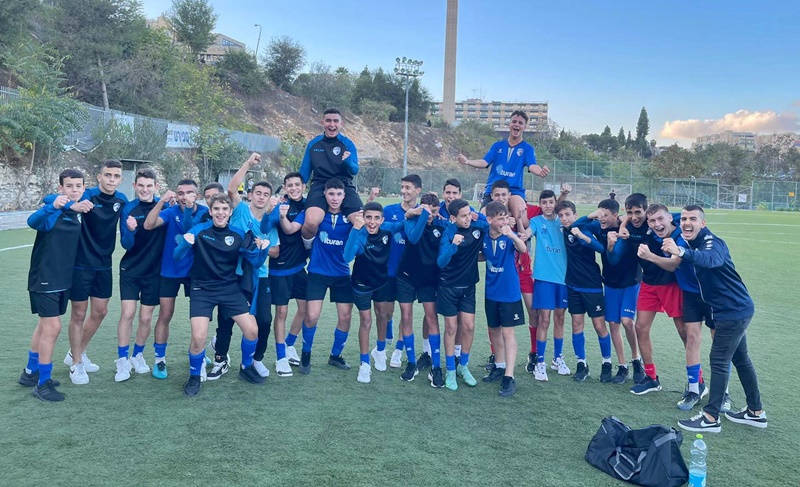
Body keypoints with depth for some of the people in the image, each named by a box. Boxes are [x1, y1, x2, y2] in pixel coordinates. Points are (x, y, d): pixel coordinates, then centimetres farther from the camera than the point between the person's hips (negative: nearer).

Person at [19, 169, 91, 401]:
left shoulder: (79, 211, 5)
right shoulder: (55, 208, -17)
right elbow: (33, 221, -40)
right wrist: (53, 206, -59)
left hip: (63, 279, 8)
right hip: (44, 278, -7)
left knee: (46, 325, 18)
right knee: (52, 327, -6)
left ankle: (30, 373, 35)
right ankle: (42, 384, 8)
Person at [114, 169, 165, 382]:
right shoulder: (128, 209, -6)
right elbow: (126, 244, -9)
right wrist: (130, 230, -27)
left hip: (154, 271, 1)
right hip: (130, 270, 0)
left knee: (146, 318, 6)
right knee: (127, 313, -6)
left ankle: (137, 355, 28)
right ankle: (122, 360, 9)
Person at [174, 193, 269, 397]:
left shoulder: (238, 234, -1)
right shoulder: (199, 230, -7)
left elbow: (256, 262, 2)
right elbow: (177, 257, -9)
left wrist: (263, 249, -19)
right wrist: (186, 243, -29)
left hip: (230, 289, 3)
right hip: (202, 290, -3)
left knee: (252, 330, -3)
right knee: (198, 337, -16)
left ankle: (246, 368, 25)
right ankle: (194, 377, 12)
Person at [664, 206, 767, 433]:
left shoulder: (712, 242, -23)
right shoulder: (694, 243, 7)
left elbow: (712, 259, -46)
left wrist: (681, 252, -61)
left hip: (733, 311, -10)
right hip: (733, 310, 10)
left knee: (718, 361, -5)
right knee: (740, 358, 18)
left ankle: (711, 418, 4)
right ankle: (756, 412, 31)